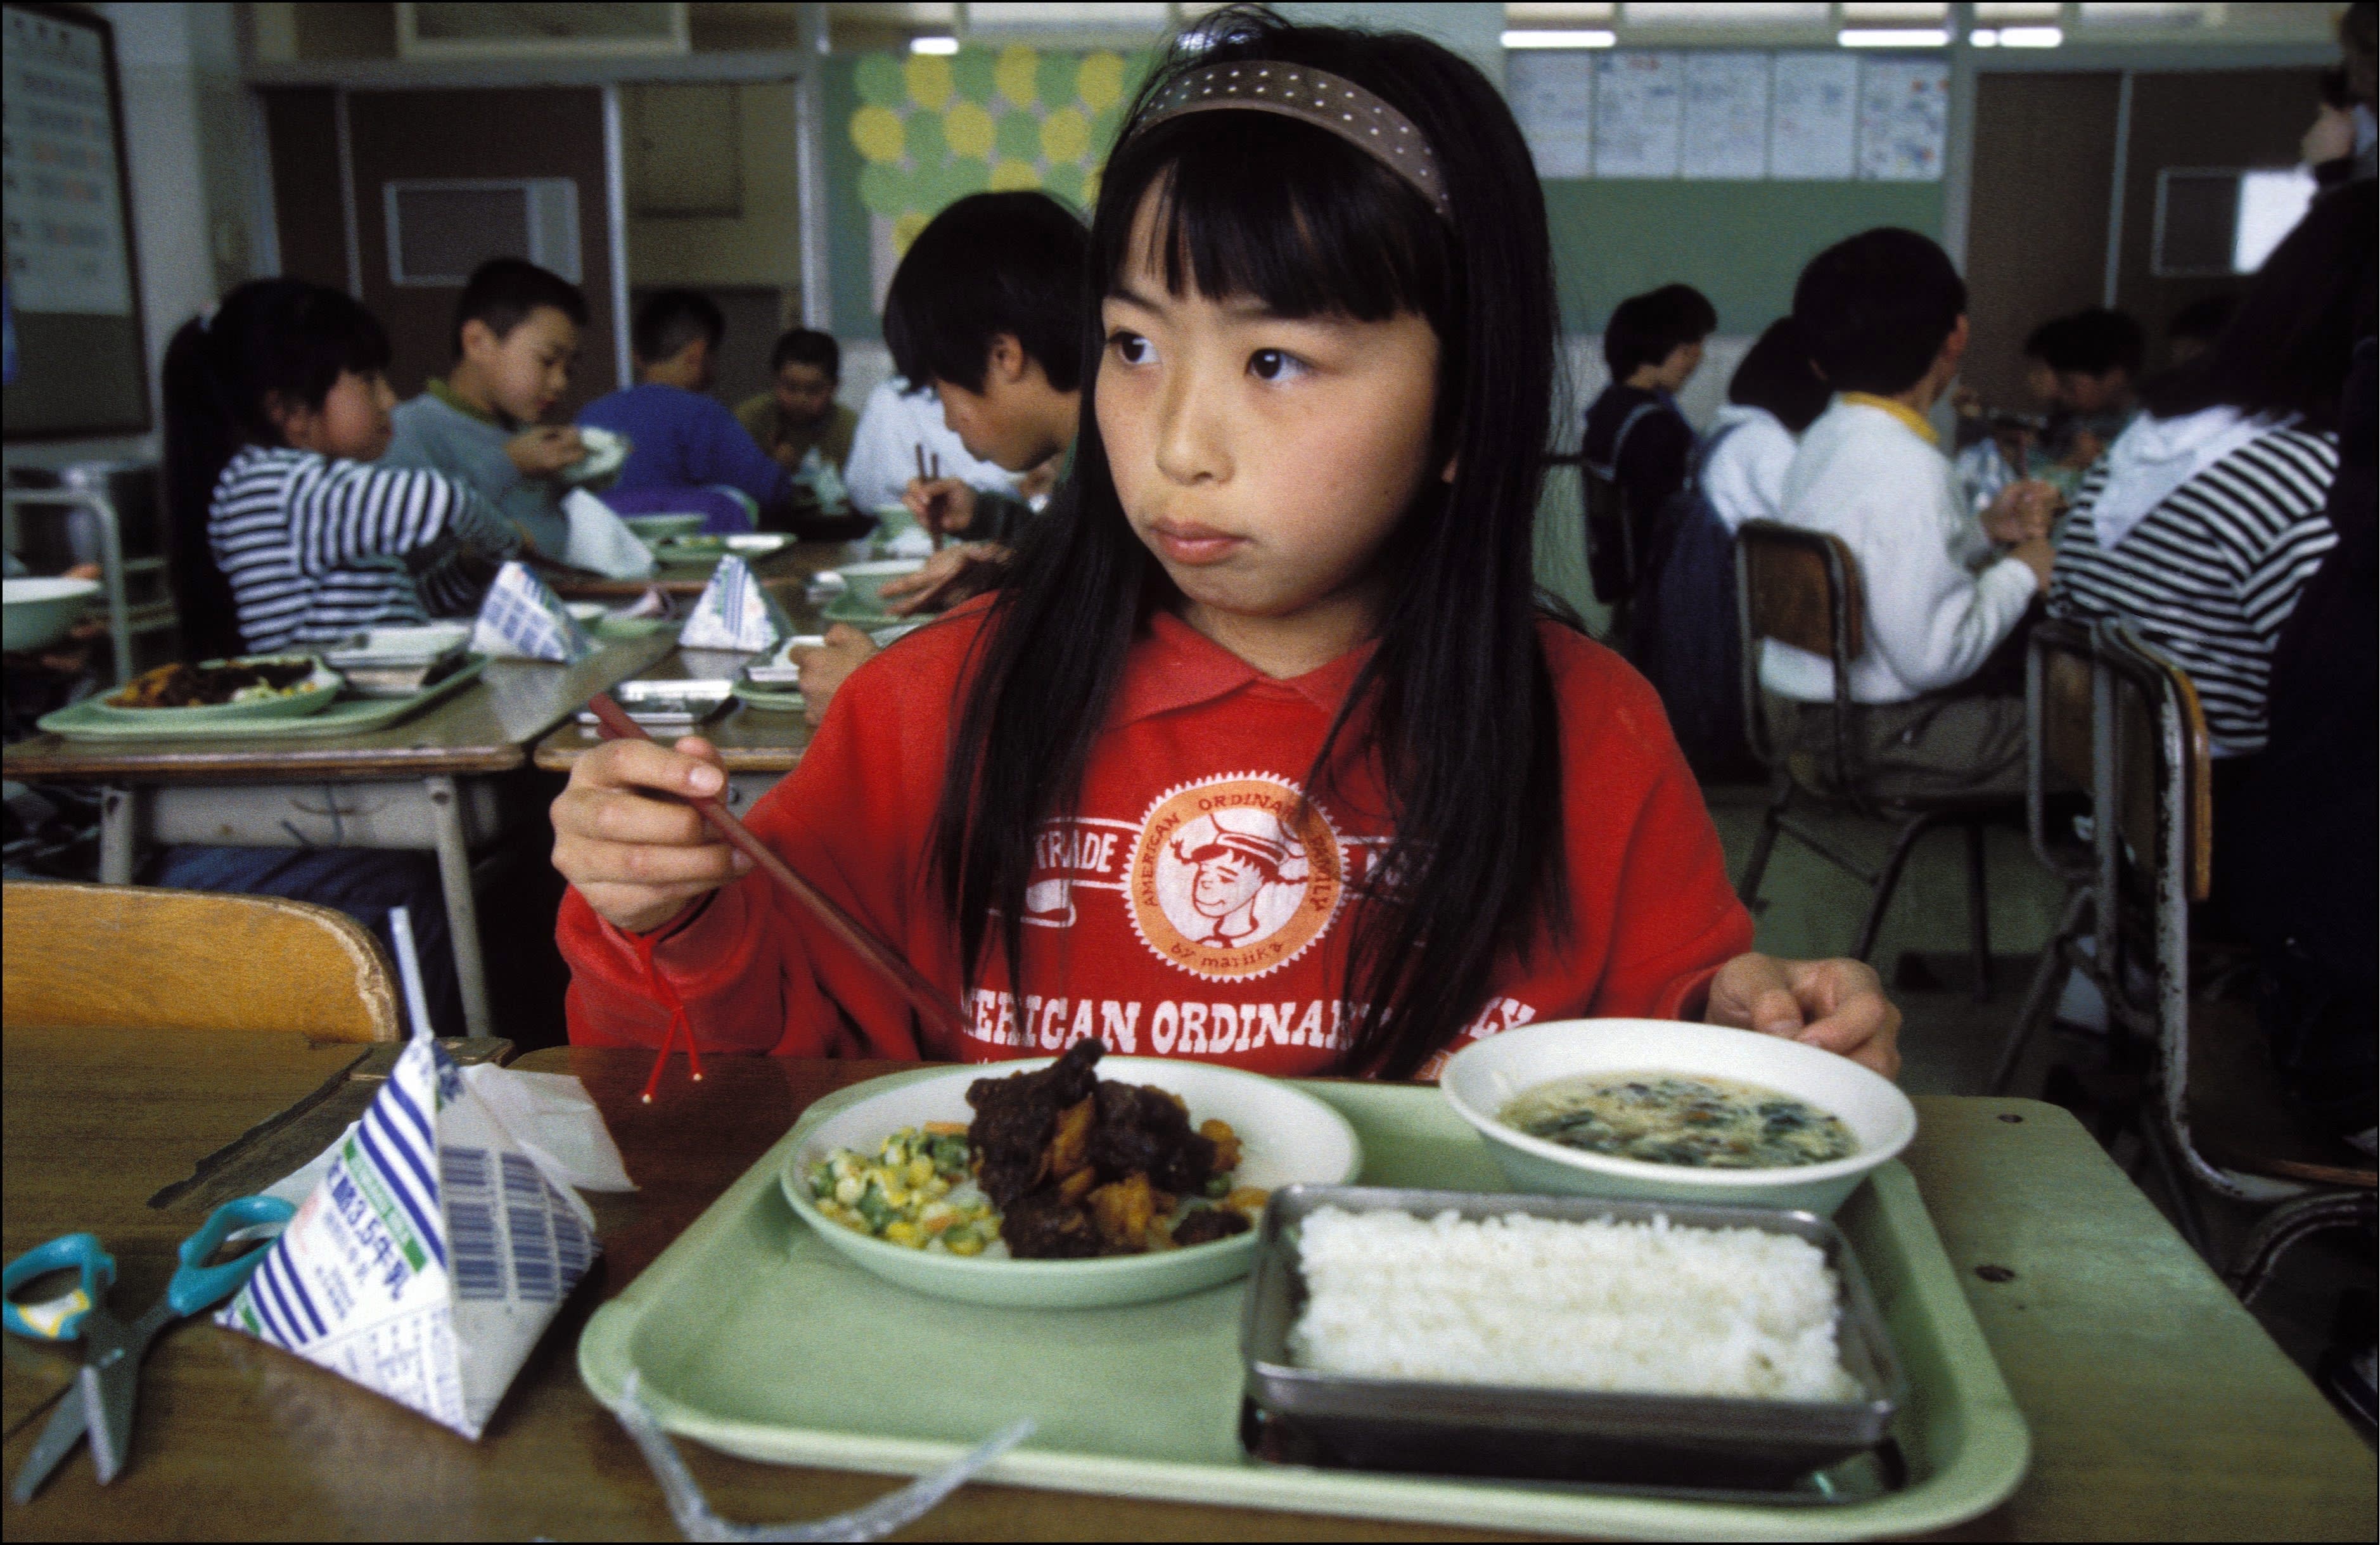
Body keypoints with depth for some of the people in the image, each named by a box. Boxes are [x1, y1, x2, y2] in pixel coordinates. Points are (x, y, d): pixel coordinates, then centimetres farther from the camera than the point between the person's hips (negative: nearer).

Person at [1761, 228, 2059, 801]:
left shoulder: (1827, 438, 5)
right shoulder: (1907, 469, -23)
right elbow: (1932, 655, -24)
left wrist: (1983, 531, 8)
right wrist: (2021, 572, -10)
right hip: (1876, 737, -10)